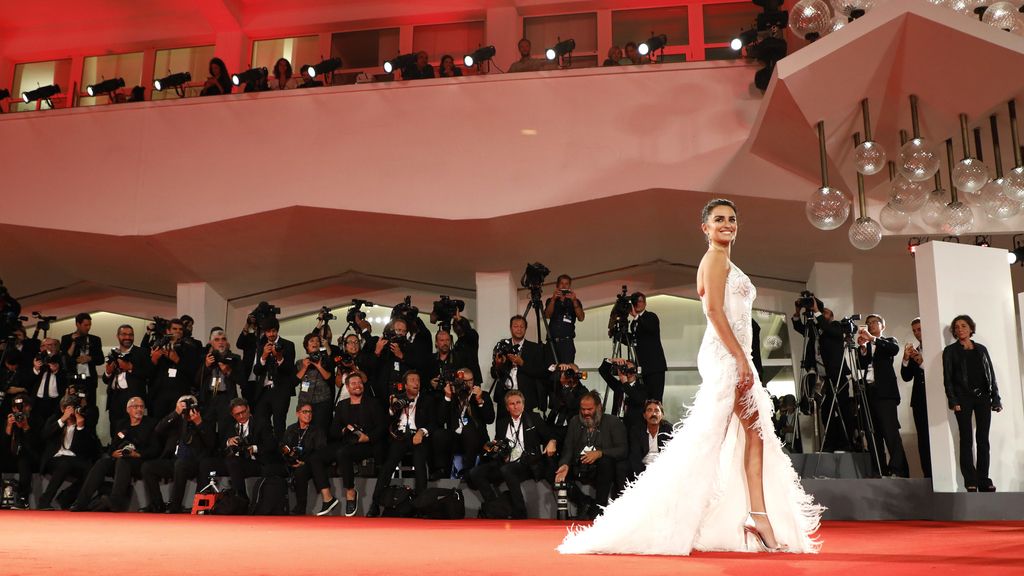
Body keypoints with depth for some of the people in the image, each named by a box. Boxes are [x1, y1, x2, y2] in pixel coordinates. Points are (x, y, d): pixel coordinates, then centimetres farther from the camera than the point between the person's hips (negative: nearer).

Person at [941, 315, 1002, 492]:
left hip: (983, 397, 3)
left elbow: (991, 375, 11)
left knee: (983, 439, 2)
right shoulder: (950, 351, 4)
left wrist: (996, 399, 4)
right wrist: (953, 401, -11)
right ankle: (971, 482, -2)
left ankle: (984, 481, 7)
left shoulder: (981, 349, 13)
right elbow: (947, 378, -1)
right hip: (963, 398, -3)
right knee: (966, 440, -3)